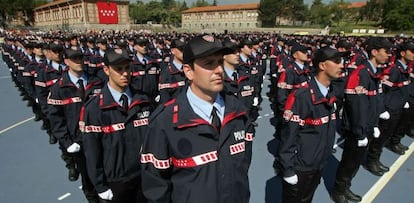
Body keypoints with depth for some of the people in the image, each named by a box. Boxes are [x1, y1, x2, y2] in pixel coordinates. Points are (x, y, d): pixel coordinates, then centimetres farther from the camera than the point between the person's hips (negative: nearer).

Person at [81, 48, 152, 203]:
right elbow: (91, 151, -9)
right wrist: (100, 186, -7)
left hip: (145, 177, 3)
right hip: (116, 182, -3)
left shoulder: (143, 101, -1)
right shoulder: (94, 108, -12)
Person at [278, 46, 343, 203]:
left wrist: (325, 156, 16)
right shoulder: (300, 97, -25)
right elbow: (287, 137, -23)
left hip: (318, 166, 8)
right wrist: (288, 170, -19)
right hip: (299, 169, -8)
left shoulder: (330, 95, 3)